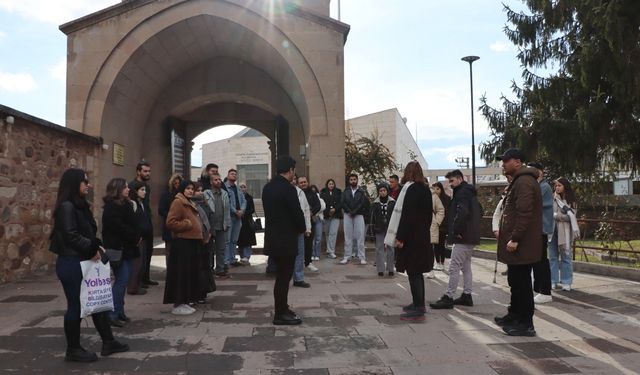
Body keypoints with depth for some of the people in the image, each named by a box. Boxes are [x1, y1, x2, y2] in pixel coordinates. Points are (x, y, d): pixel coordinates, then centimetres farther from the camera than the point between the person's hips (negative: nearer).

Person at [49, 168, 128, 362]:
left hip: (84, 262, 9)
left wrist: (97, 246, 1)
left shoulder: (80, 205, 13)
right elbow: (71, 236, -24)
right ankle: (73, 349, 17)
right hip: (71, 263, -9)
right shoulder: (66, 207, -15)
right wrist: (92, 249, -15)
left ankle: (108, 342, 21)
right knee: (76, 306, 2)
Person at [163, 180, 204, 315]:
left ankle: (184, 302, 21)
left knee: (190, 273, 12)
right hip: (182, 243, -10)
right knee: (181, 274, -5)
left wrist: (198, 231, 17)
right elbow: (170, 223, -20)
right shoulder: (177, 202, -10)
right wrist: (187, 225, -14)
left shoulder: (190, 203, 19)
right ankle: (178, 305, 3)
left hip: (192, 243, 10)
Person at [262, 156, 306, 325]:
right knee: (283, 277, 2)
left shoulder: (267, 187, 7)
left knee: (281, 275, 19)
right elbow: (297, 213, -17)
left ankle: (282, 309, 29)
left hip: (272, 238, 8)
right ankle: (281, 315, 11)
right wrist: (302, 228, 3)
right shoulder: (288, 189, -18)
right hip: (285, 240, -8)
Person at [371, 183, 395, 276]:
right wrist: (374, 227, -1)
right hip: (379, 229, 1)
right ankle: (380, 269, 6)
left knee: (390, 248, 3)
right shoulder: (375, 203, 4)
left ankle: (391, 269, 11)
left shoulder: (392, 202, 1)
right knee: (379, 248, 1)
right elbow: (373, 216, 5)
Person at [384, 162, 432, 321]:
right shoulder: (425, 189, 10)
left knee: (413, 272, -5)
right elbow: (428, 213, 14)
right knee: (417, 271, 16)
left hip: (411, 237, -9)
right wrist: (424, 231, 20)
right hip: (422, 236, 9)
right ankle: (418, 304, 25)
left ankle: (418, 309, -3)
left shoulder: (411, 188, -14)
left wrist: (400, 237, -18)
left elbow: (406, 215, -20)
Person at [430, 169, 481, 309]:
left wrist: (456, 231, -21)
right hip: (471, 236, 10)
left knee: (454, 268, -7)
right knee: (466, 267, 16)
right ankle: (467, 295, 22)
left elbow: (462, 212, -30)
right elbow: (479, 212, 27)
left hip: (462, 237, -10)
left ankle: (448, 298, -3)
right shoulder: (470, 192, 17)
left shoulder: (462, 193, -14)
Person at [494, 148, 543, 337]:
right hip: (516, 243, 11)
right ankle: (514, 316, 31)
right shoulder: (518, 181, 19)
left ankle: (526, 324, 6)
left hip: (521, 245, -11)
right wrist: (505, 233, 21)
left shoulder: (524, 182, -16)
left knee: (521, 283, -3)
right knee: (516, 281, 19)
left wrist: (514, 239, -24)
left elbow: (524, 214, -24)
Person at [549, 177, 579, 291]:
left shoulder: (571, 200, 1)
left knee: (566, 257, 4)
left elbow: (570, 216, -6)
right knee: (553, 257, 7)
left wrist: (555, 215, -7)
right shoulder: (552, 198, 4)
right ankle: (553, 281, 15)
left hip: (564, 232, -1)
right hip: (552, 230, 1)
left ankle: (566, 282, 12)